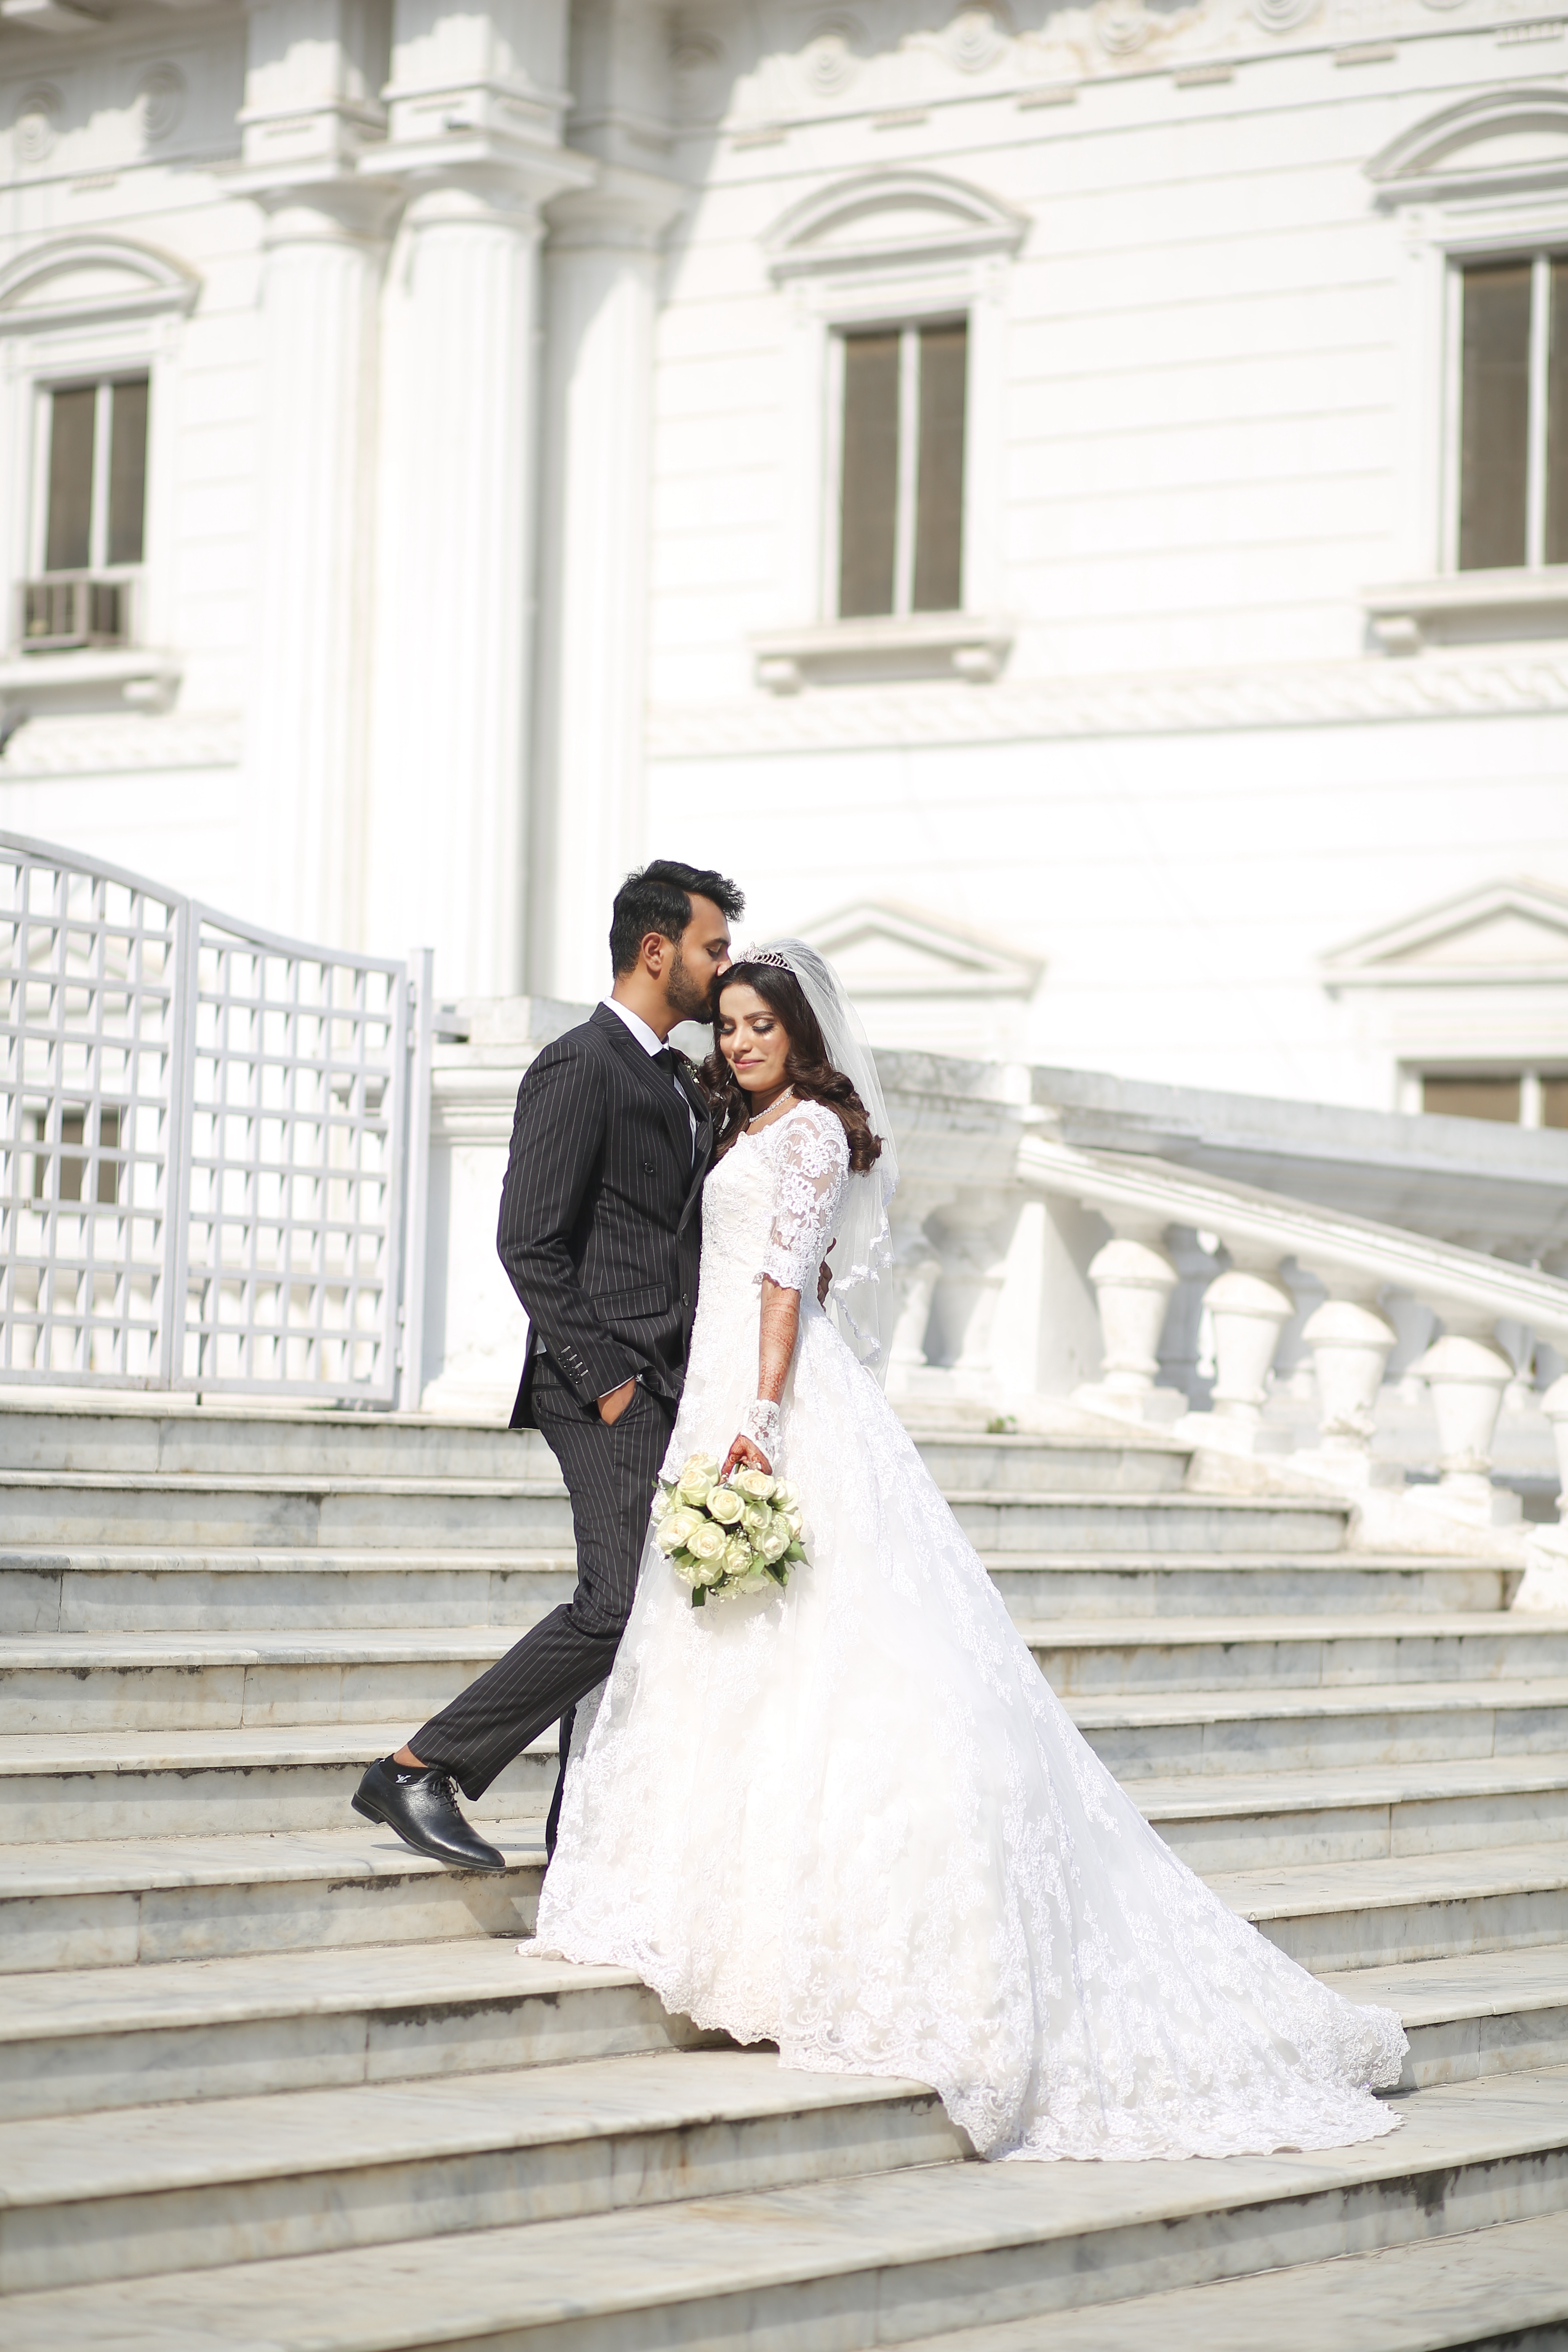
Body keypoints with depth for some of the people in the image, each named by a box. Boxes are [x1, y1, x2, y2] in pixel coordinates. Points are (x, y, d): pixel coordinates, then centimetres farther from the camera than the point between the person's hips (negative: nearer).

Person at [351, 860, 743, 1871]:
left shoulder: (683, 1084, 21)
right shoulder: (579, 1068, -9)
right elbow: (530, 1244, -15)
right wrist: (602, 1378, -17)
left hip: (669, 1390, 9)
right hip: (610, 1388, -9)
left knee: (641, 1615, 7)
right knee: (620, 1607, -16)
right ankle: (420, 1772, -10)